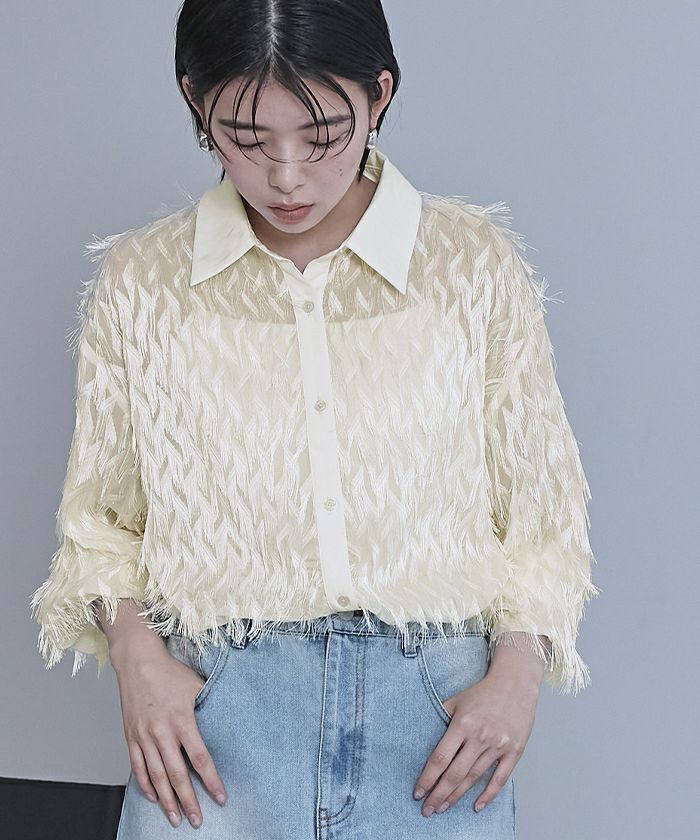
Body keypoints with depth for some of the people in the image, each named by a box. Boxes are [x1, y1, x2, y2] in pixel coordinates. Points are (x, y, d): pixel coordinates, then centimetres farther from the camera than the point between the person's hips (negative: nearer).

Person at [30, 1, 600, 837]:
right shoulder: (139, 281, 2)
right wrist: (136, 655, -7)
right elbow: (98, 513, 9)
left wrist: (518, 673, -7)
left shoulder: (477, 266, 1)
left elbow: (539, 503, 6)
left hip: (434, 705, 0)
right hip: (215, 708, 0)